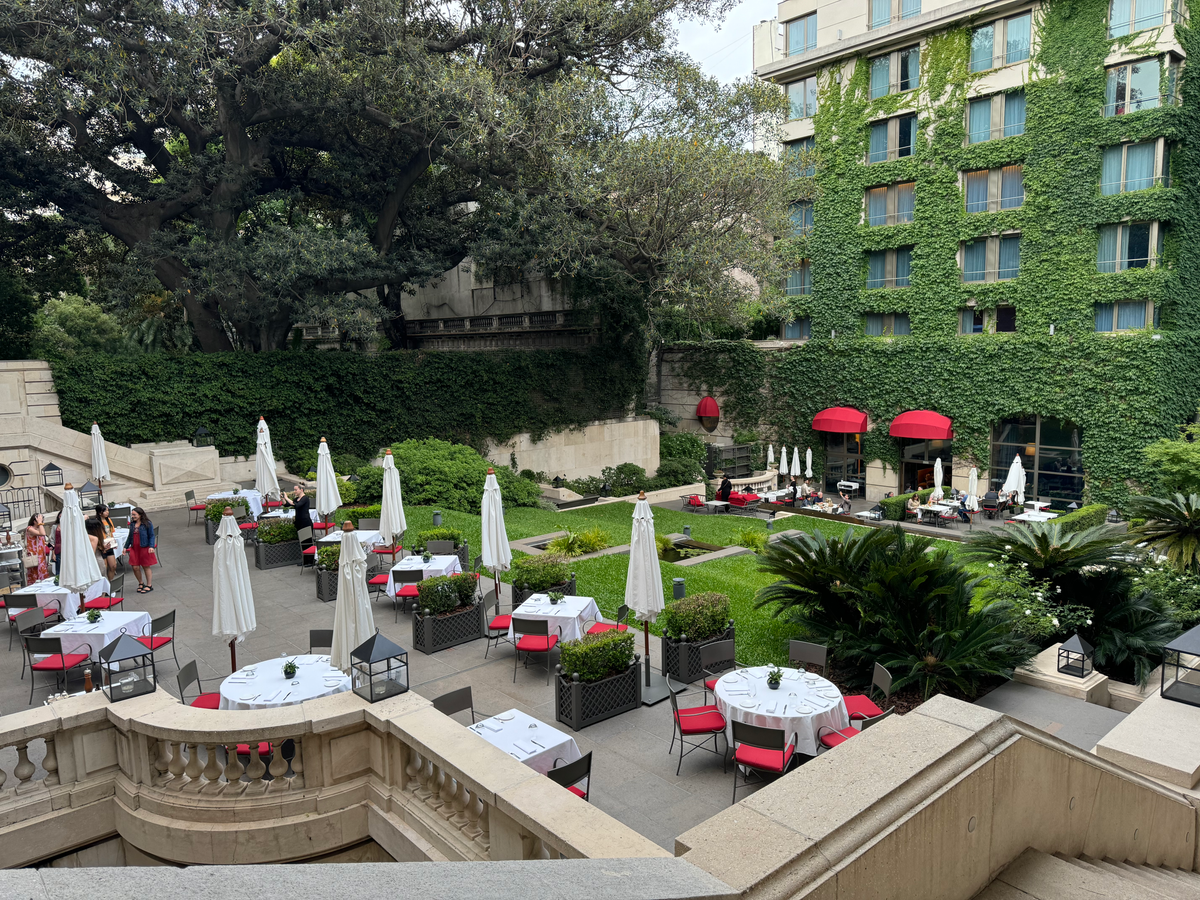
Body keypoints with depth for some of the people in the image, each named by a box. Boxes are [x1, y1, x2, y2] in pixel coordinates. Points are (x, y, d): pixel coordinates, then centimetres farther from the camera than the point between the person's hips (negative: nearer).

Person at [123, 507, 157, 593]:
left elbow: (151, 536, -8)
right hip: (134, 548, 5)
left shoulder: (147, 524, -9)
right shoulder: (132, 524, 7)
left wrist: (151, 546, -19)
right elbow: (130, 536, 16)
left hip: (144, 548, -5)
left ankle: (149, 585, 16)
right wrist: (126, 547, 15)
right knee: (135, 567, 3)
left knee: (146, 566, 5)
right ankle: (141, 583, 24)